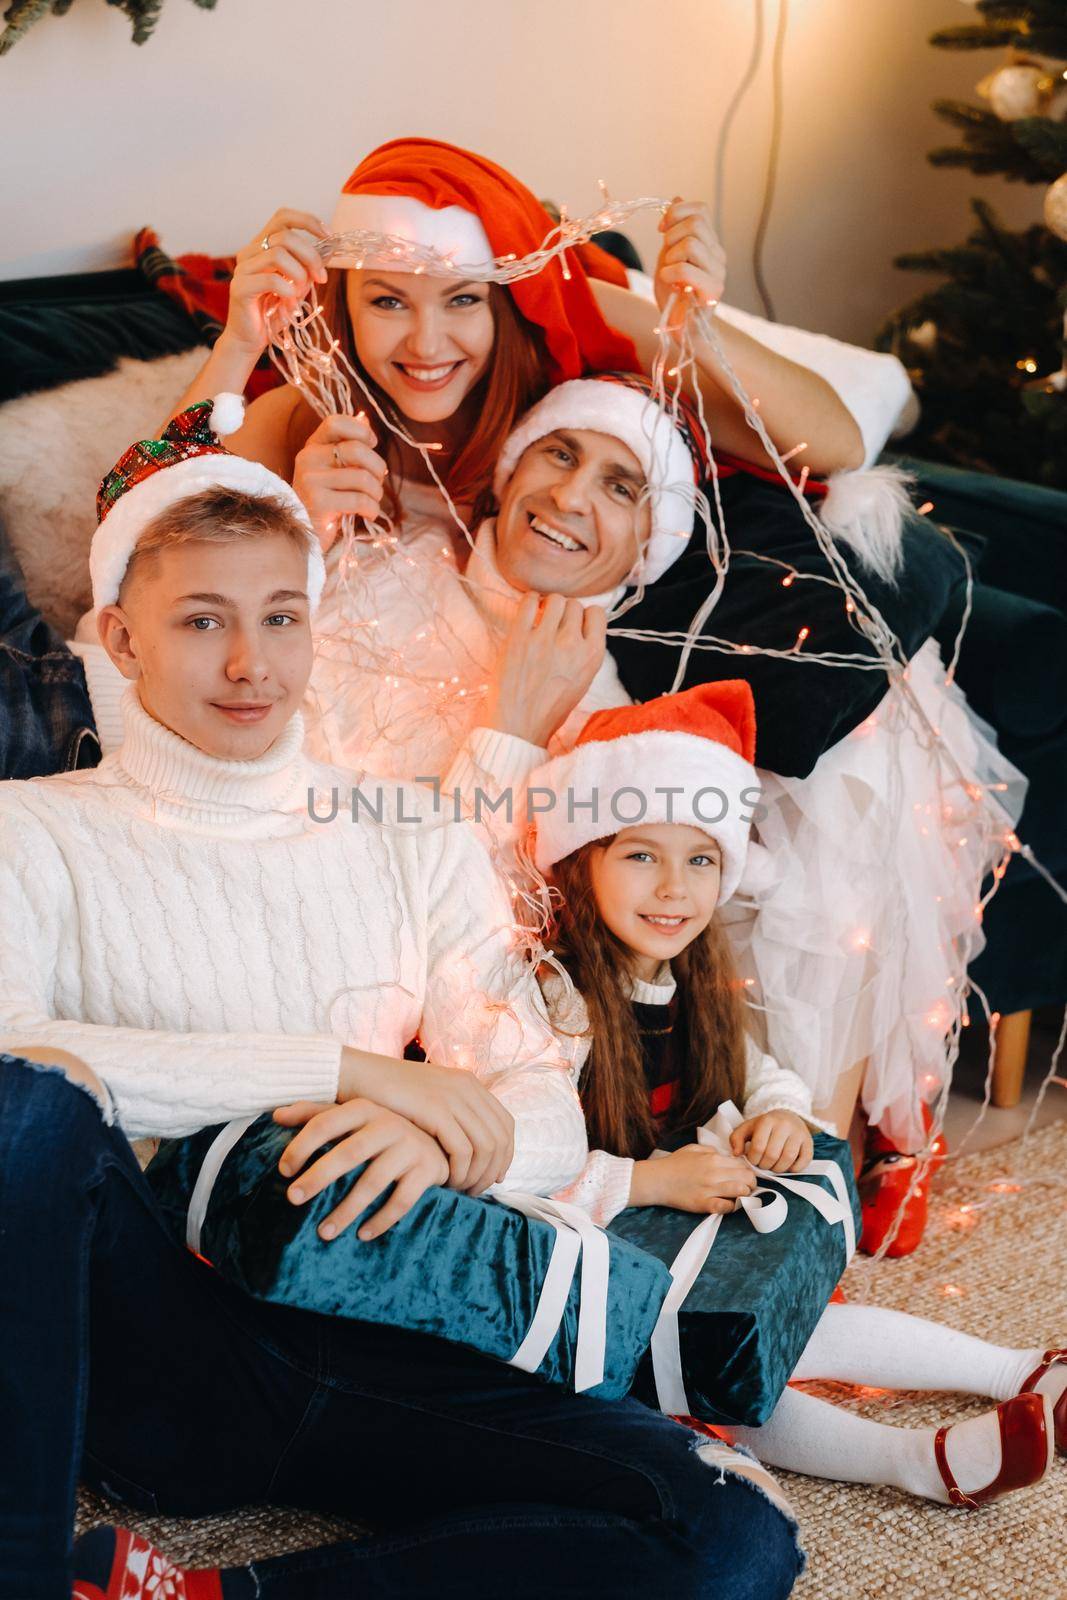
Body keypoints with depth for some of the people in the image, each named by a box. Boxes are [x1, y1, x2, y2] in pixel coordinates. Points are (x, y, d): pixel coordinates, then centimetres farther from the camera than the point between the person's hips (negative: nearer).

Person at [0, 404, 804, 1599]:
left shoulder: (418, 845, 16)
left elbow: (551, 1122, 7)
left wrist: (444, 1135, -17)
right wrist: (342, 1067, -15)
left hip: (359, 1354, 4)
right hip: (138, 1346, -3)